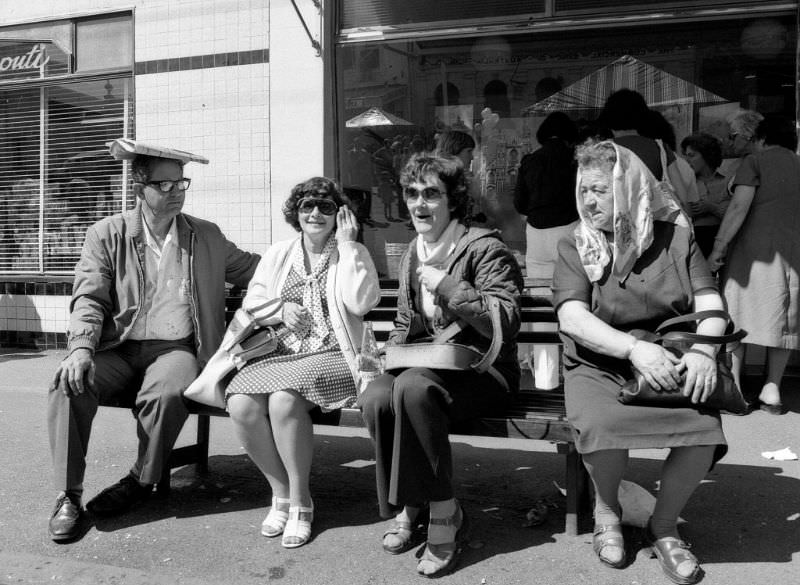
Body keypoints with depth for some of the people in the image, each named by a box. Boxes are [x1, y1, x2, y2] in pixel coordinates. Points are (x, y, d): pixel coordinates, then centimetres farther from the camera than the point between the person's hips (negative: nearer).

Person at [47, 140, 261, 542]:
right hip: (117, 349, 1)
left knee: (167, 393, -33)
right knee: (68, 384, -27)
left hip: (176, 348, 0)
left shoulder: (207, 237, 13)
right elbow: (89, 299, 0)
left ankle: (141, 481, -8)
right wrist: (81, 348, -18)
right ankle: (68, 496, -13)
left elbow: (252, 269, 21)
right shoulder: (106, 235, 8)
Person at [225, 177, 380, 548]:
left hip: (331, 355, -4)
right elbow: (251, 304, 15)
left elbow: (361, 302, -12)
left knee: (284, 399, -32)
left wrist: (346, 245, -8)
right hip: (279, 353, 4)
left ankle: (300, 501, -10)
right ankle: (280, 492, -2)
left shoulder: (353, 254, 7)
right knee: (241, 404, -25)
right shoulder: (278, 254, 18)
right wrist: (281, 309, -6)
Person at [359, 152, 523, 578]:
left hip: (481, 369, -5)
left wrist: (447, 286, -20)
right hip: (422, 365, 6)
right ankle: (406, 504, -2)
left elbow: (506, 322, -18)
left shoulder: (485, 249, -7)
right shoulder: (411, 256, 15)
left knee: (413, 387, -36)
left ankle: (444, 512, -17)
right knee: (374, 397, -27)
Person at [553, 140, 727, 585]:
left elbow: (710, 304, 0)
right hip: (600, 368, -1)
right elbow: (572, 318, -12)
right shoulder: (575, 248, 1)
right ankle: (607, 508, 3)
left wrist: (703, 351, -22)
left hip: (672, 366, 2)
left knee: (705, 429, -27)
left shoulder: (676, 238, 5)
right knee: (603, 427, -32)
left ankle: (664, 526, 1)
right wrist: (635, 348, -27)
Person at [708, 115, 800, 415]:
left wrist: (719, 245, -13)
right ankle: (771, 390, 10)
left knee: (737, 316, 0)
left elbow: (740, 206, -12)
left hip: (754, 248, -5)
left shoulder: (755, 161, 0)